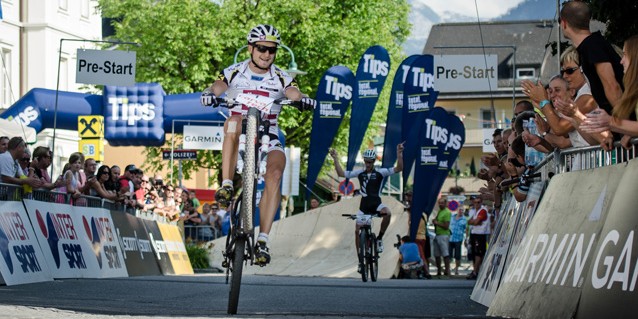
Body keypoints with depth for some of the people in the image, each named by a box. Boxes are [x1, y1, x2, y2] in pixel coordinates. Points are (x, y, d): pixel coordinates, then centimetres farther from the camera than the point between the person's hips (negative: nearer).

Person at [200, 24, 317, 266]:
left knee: (275, 174, -27)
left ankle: (263, 239, -24)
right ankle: (227, 186, -35)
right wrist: (209, 94, -34)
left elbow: (295, 95, -14)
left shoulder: (281, 78, 3)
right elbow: (216, 88, -10)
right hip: (237, 136, -1)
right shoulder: (234, 73, 3)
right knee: (234, 122, -36)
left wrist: (304, 101, -37)